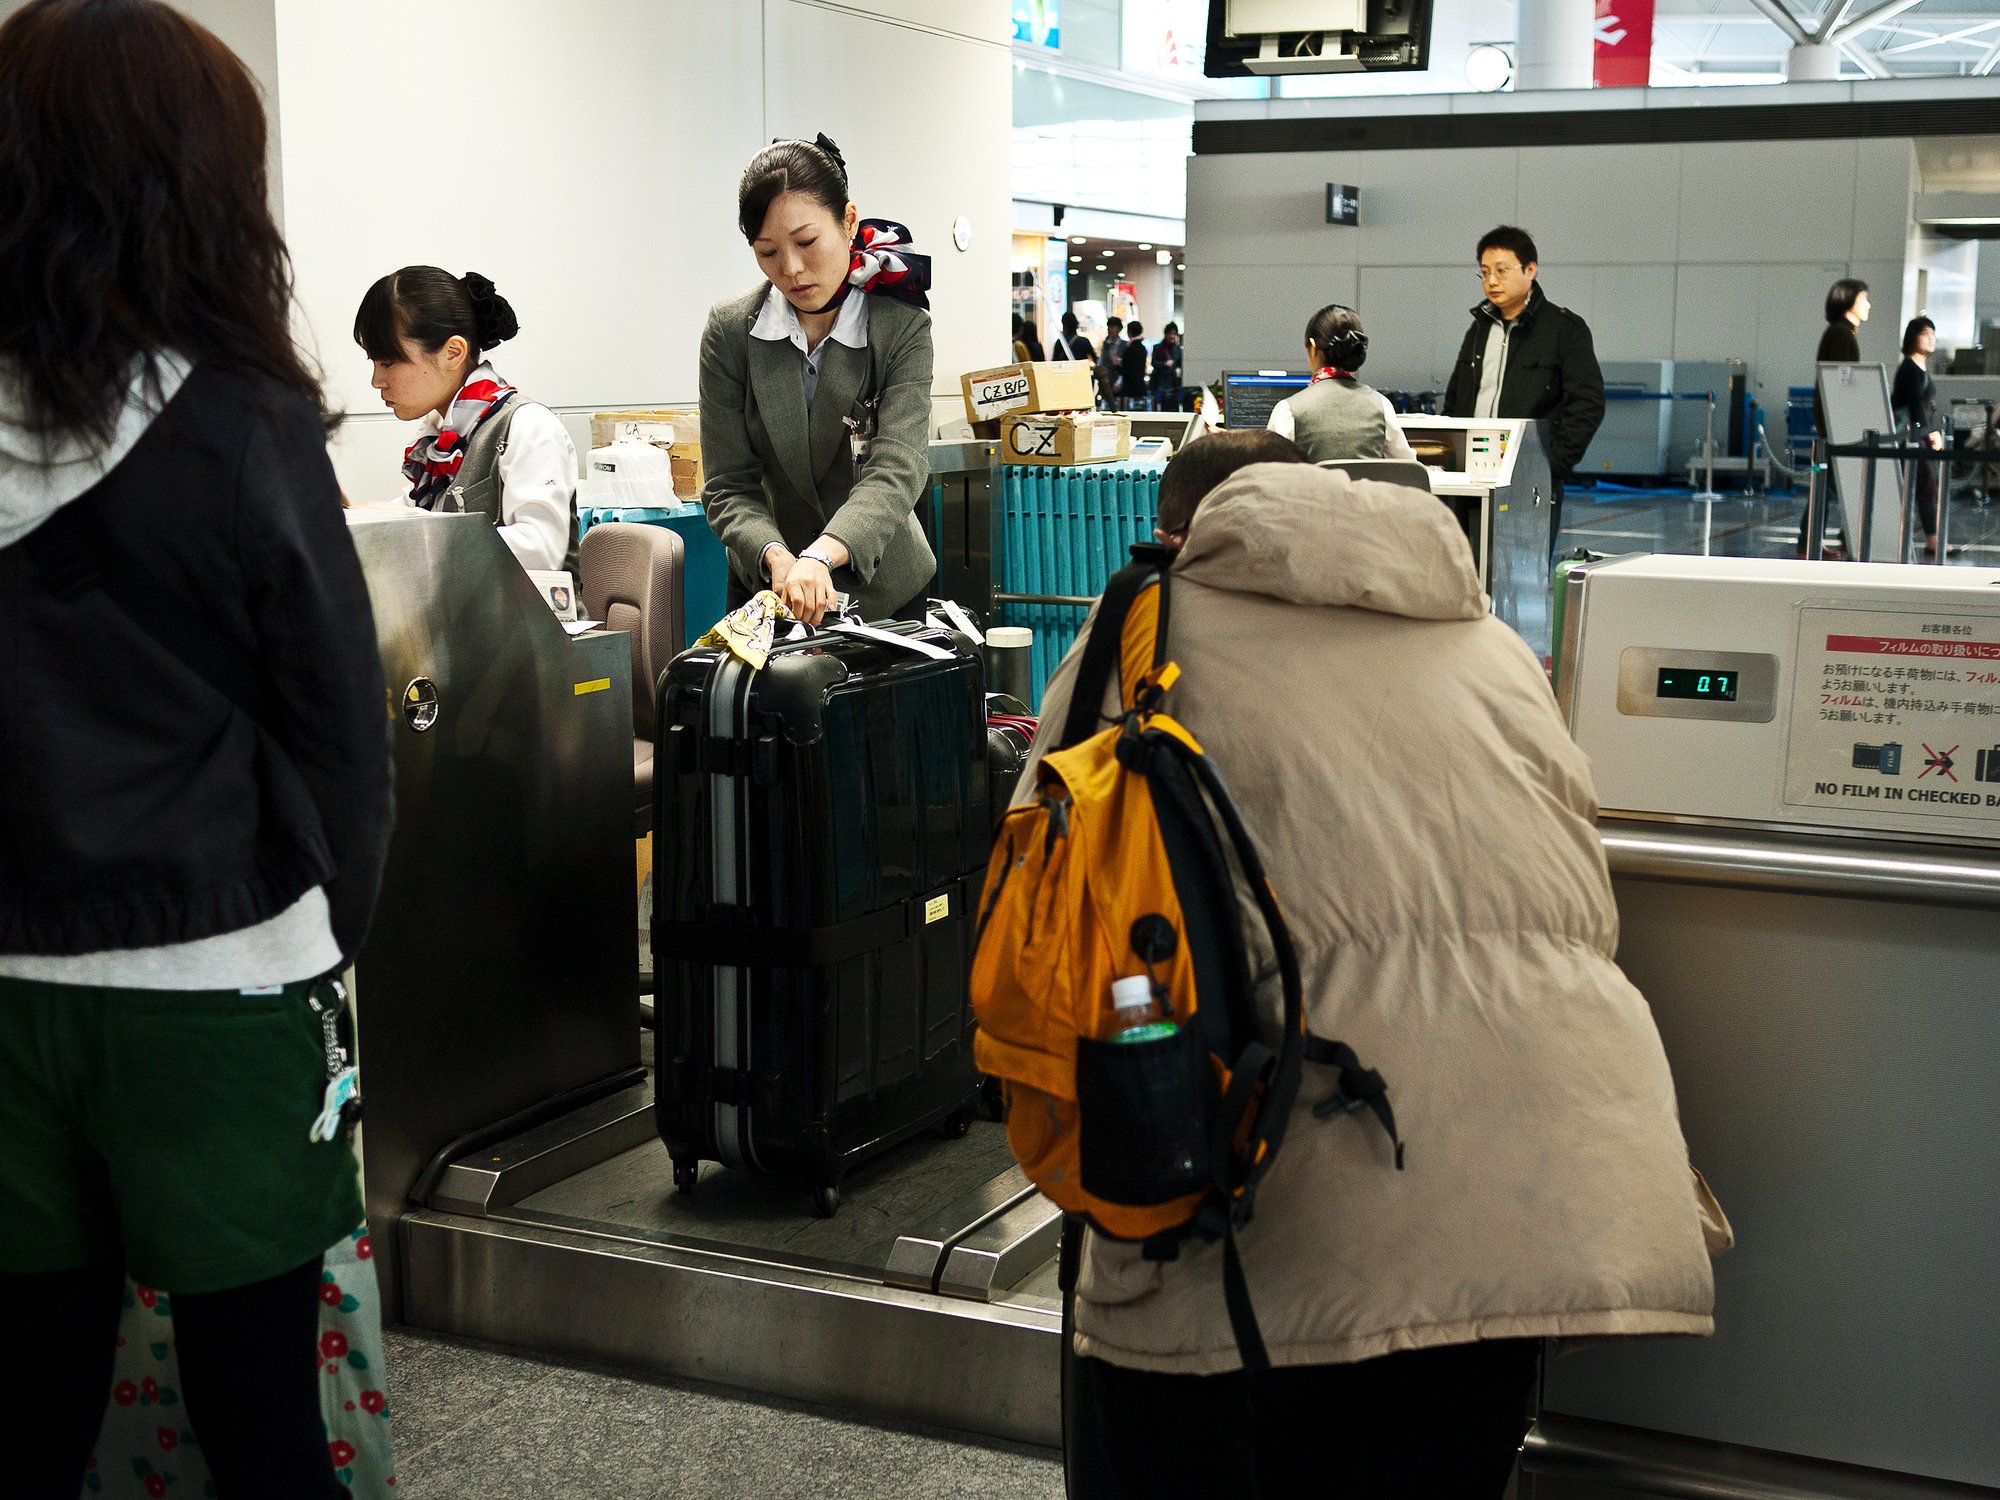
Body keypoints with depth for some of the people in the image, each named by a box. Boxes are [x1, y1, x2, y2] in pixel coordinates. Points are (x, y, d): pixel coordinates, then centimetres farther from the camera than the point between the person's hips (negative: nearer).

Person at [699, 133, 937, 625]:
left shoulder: (903, 329, -14)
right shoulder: (730, 331, -10)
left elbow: (897, 471, -28)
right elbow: (728, 487, -11)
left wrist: (821, 556, -47)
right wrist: (776, 557, -33)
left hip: (883, 589, -1)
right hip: (768, 588, 1)